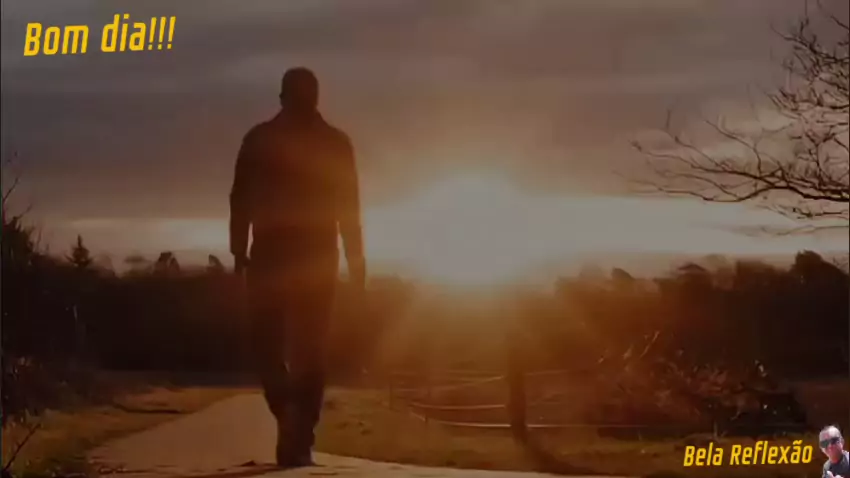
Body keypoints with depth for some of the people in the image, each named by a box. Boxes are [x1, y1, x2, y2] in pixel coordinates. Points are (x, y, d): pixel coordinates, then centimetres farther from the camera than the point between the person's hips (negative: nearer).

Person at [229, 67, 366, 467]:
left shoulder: (259, 138, 2)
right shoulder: (335, 142, 4)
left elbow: (240, 199, -1)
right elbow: (348, 207, 2)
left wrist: (239, 251, 3)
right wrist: (355, 258, 6)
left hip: (270, 252, -1)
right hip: (317, 254, 1)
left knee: (267, 341, 10)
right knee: (308, 347, 5)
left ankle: (289, 412, -13)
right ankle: (299, 436, -2)